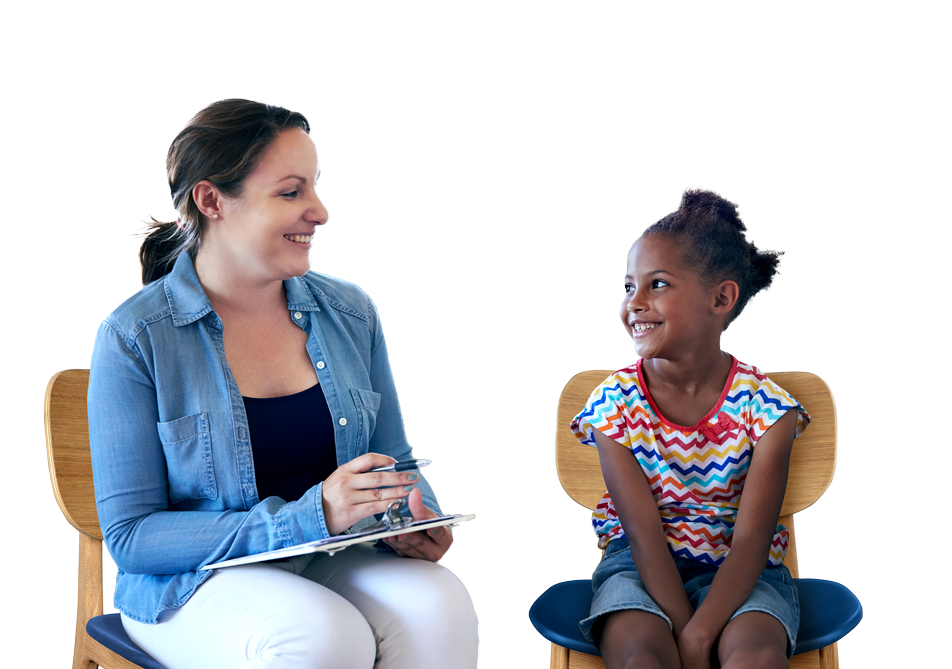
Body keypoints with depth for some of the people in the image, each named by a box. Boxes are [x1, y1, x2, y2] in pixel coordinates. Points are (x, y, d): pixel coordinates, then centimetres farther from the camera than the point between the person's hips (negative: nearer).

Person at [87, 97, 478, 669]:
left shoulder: (350, 313, 6)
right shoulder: (135, 338, -9)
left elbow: (394, 462, 16)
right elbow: (130, 535, -12)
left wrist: (415, 516, -10)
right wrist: (308, 518, -23)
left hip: (336, 565, 4)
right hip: (195, 583, -4)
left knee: (438, 605, -27)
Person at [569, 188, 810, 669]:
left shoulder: (763, 405, -9)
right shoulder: (616, 402, -7)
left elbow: (750, 539, -15)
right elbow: (644, 533, -12)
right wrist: (682, 630, -22)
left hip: (735, 571, 0)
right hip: (641, 565, 0)